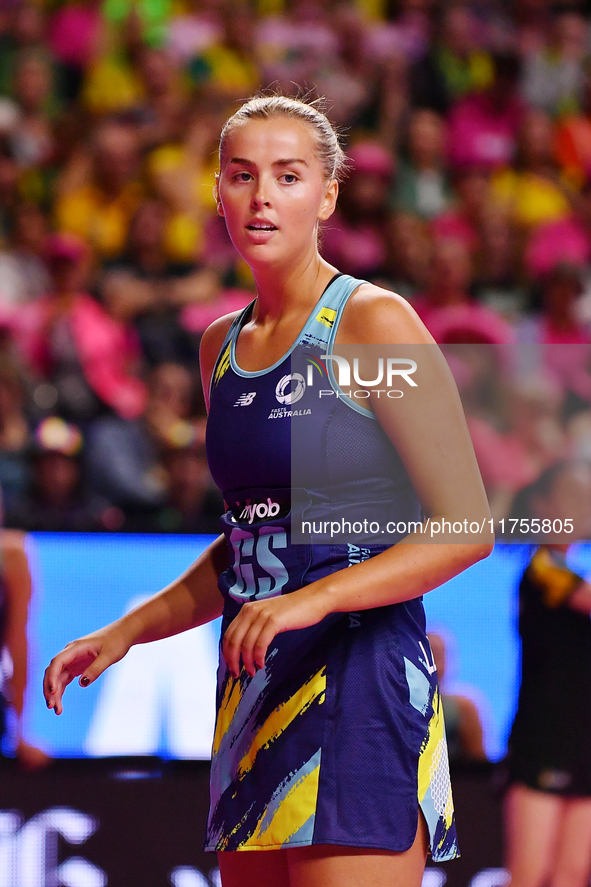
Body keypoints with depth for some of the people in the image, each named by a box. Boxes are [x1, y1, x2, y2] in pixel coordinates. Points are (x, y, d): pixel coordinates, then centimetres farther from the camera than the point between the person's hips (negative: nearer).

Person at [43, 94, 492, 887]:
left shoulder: (374, 324, -6)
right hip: (251, 687, 7)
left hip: (361, 678, -7)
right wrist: (125, 632, 16)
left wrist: (314, 598, -22)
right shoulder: (221, 346, 16)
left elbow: (468, 528, -11)